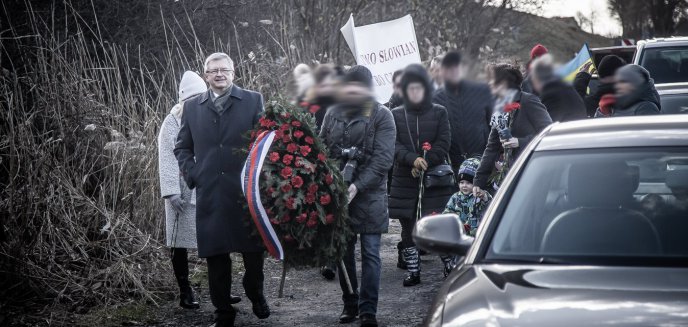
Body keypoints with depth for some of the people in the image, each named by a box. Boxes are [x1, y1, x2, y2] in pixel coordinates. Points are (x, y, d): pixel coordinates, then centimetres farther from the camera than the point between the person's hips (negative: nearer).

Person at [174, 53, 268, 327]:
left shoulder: (252, 100, 3)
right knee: (215, 254, 5)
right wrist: (191, 175, 3)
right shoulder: (192, 107, 10)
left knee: (253, 248, 6)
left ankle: (255, 293, 32)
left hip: (246, 190, -2)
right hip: (209, 192, 2)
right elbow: (182, 148, 17)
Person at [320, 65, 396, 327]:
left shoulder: (381, 116, -5)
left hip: (369, 194, -4)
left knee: (370, 254, -1)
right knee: (344, 251, 11)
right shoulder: (333, 114, 7)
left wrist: (358, 186, -19)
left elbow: (383, 158, -11)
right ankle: (350, 304, 23)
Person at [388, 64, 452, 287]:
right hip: (404, 182, 2)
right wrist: (413, 159, -20)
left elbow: (443, 144, -1)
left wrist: (425, 163, -13)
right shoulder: (396, 115, 8)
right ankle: (413, 271, 16)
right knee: (408, 229, 6)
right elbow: (394, 145, -2)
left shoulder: (439, 113, 6)